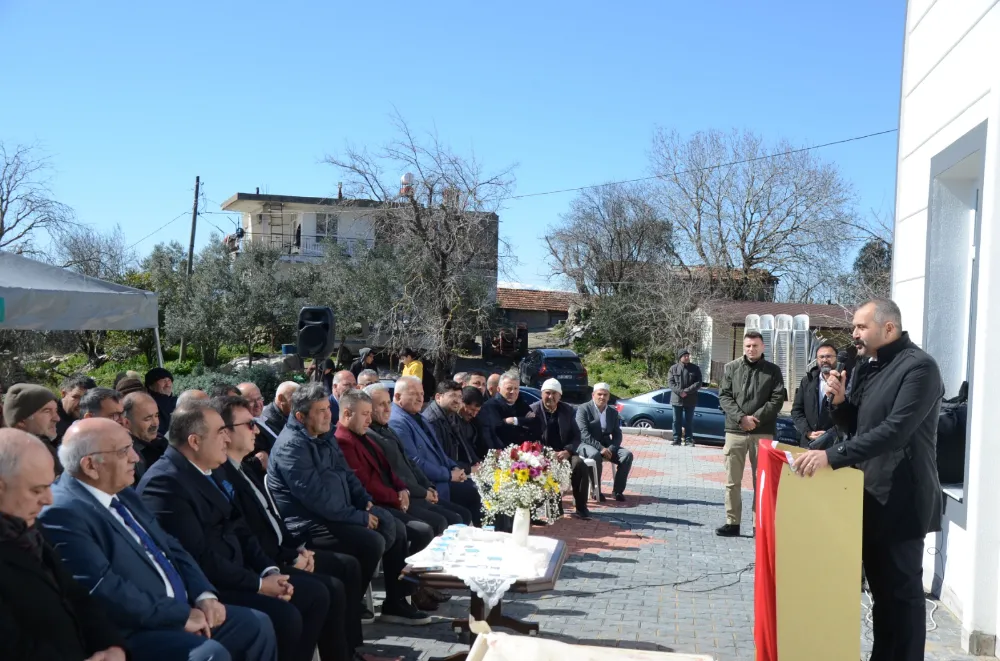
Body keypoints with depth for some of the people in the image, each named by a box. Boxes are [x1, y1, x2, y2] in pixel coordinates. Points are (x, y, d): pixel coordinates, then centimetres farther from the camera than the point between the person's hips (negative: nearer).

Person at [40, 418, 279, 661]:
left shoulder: (122, 494, 12)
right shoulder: (62, 514, -17)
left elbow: (170, 547, 15)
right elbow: (105, 590, -24)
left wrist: (204, 595, -2)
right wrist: (181, 614, -18)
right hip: (132, 632, -9)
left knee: (256, 625, 4)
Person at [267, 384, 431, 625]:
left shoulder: (325, 437, 11)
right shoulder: (291, 446, -19)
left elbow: (347, 474, 20)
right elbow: (316, 497, -24)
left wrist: (366, 502, 2)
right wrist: (359, 517, -19)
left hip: (338, 515, 10)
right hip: (310, 526, -10)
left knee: (396, 529, 4)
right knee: (372, 541, -26)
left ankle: (396, 602, 12)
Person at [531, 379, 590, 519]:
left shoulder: (568, 410, 7)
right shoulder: (533, 410, -4)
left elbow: (576, 436, 7)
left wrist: (567, 451, -14)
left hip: (564, 452, 3)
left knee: (580, 465, -26)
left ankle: (581, 507, -15)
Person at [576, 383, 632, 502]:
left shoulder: (613, 412, 11)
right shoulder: (583, 409, -6)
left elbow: (617, 435, 7)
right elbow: (583, 434, -16)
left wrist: (611, 449, -14)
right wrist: (600, 448, -26)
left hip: (606, 446, 5)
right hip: (587, 444, -5)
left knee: (627, 455, -18)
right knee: (596, 455, -38)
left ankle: (618, 490, -10)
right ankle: (596, 490, -21)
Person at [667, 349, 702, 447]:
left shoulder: (695, 368, 3)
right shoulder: (673, 368, 3)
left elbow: (698, 383, -4)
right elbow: (670, 382, -3)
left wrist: (687, 391, -16)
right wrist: (680, 391, -17)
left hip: (690, 399, 0)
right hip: (677, 398, 0)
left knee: (689, 421, 6)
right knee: (677, 420, 5)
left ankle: (688, 439, 12)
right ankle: (677, 439, 12)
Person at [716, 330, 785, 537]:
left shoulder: (773, 371, 6)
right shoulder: (731, 368, 8)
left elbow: (777, 400, -2)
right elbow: (724, 396, 1)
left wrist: (756, 418, -13)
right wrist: (741, 417, -13)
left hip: (763, 432, -1)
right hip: (735, 430, 1)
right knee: (732, 481, 4)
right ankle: (732, 522, 11)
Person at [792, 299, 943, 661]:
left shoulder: (919, 367, -16)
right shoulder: (866, 367, 12)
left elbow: (895, 430, -27)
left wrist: (832, 455, -30)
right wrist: (840, 402, -4)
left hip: (900, 499, -8)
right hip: (870, 493, 8)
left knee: (901, 590, 1)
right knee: (880, 586, 15)